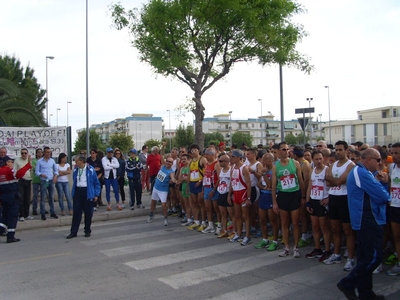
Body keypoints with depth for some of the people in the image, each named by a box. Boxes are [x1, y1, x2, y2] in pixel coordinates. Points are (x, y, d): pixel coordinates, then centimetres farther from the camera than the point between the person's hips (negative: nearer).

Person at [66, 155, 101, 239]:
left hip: (88, 192, -3)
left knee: (88, 213, 6)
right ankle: (73, 232, 10)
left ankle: (87, 231, 20)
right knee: (76, 213, 3)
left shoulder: (90, 170, -6)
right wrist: (73, 193, 11)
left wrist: (96, 195, -5)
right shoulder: (75, 170, 7)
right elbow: (74, 182, 16)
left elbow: (97, 183, -2)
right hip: (77, 192, 3)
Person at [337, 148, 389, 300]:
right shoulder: (362, 173, -18)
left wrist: (381, 182, -1)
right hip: (369, 221, -11)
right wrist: (380, 184, 0)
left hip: (364, 220, 11)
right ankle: (347, 283, 1)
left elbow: (372, 191, 16)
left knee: (365, 256, 14)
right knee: (374, 256, -6)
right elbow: (383, 196, -20)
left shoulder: (358, 171, 16)